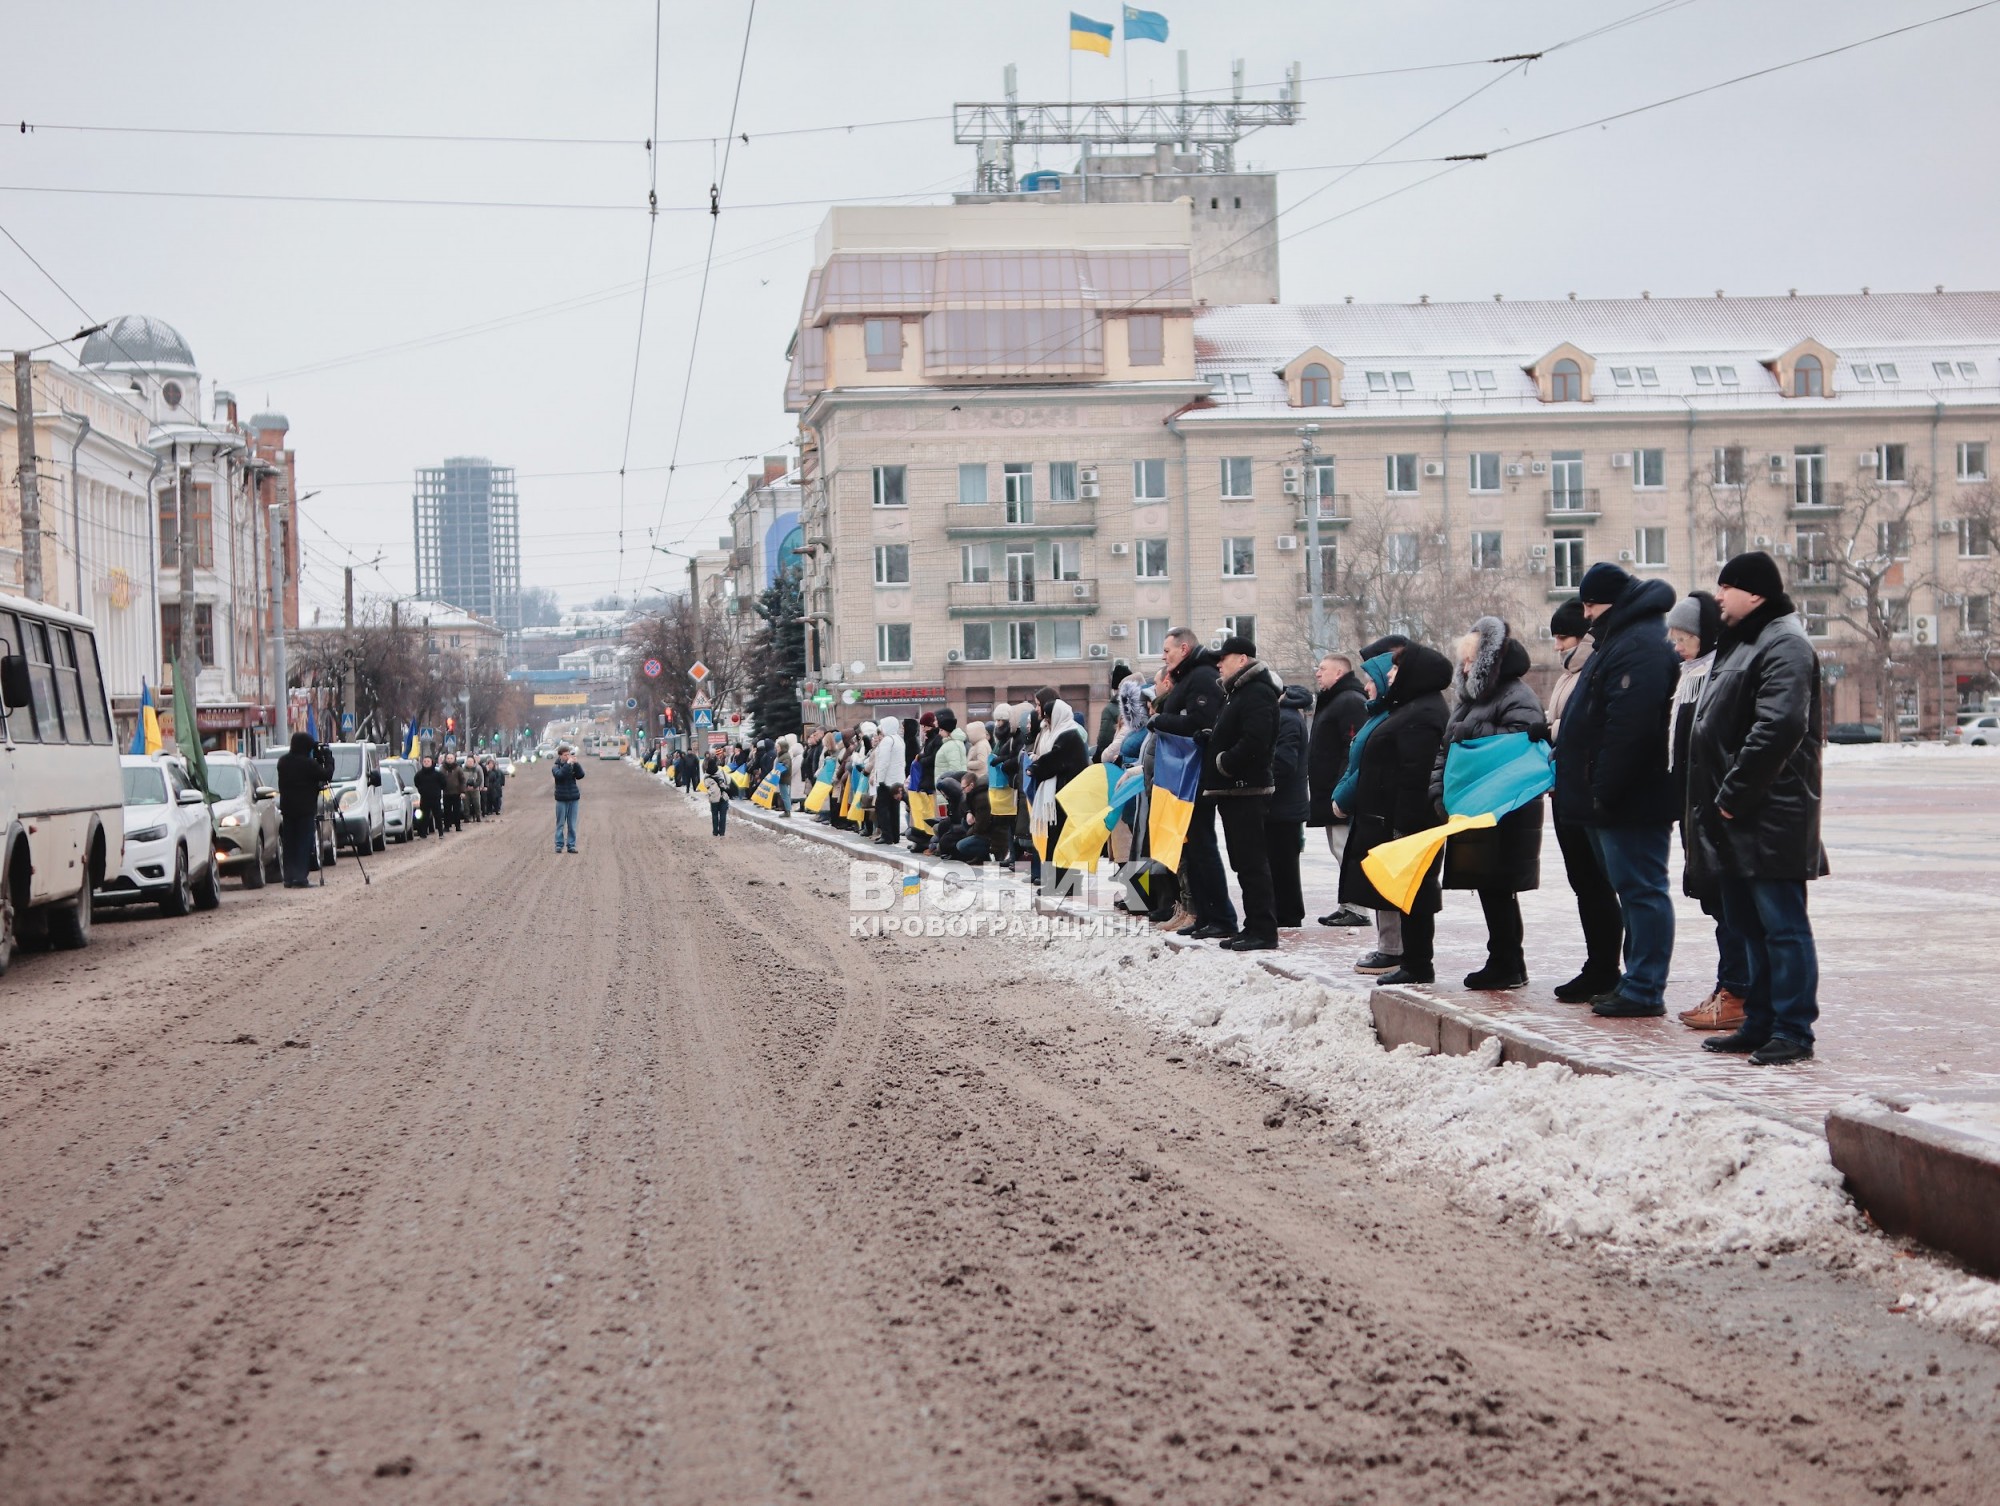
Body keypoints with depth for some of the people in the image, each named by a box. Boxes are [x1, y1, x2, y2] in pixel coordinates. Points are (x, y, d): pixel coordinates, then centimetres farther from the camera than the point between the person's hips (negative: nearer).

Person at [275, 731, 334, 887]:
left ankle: (289, 878, 8)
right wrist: (328, 757, 3)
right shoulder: (308, 763, -14)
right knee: (304, 844, -3)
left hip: (287, 808, 6)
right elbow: (327, 775, -10)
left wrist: (319, 759, 13)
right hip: (305, 809, -6)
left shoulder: (283, 762, 7)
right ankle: (300, 878, -8)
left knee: (289, 845, 9)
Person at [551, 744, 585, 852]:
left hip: (573, 798, 2)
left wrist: (576, 763, -16)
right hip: (561, 799, -2)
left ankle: (571, 845, 9)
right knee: (560, 824, 1)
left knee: (572, 825, 5)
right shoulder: (556, 767, -1)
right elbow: (559, 774, -21)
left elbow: (580, 776, -8)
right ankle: (559, 845, 6)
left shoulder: (573, 766, 6)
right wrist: (568, 764, -23)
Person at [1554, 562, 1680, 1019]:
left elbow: (1629, 727, -26)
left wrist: (1603, 790, -24)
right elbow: (1595, 720, 24)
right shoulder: (1620, 637, 19)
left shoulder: (1641, 645, -17)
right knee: (1633, 890, 14)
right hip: (1616, 801, 11)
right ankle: (1637, 981, 21)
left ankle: (1644, 990, -4)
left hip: (1632, 802, -11)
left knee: (1640, 890, -7)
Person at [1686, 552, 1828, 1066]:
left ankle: (1793, 1032, -1)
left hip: (1769, 817, -10)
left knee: (1783, 925, -5)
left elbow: (1778, 728, -25)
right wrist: (1716, 800, 16)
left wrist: (1733, 794, -20)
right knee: (1750, 926, 15)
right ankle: (1760, 1023, 23)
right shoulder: (1740, 641, 19)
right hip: (1736, 818, 10)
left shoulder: (1784, 645, -13)